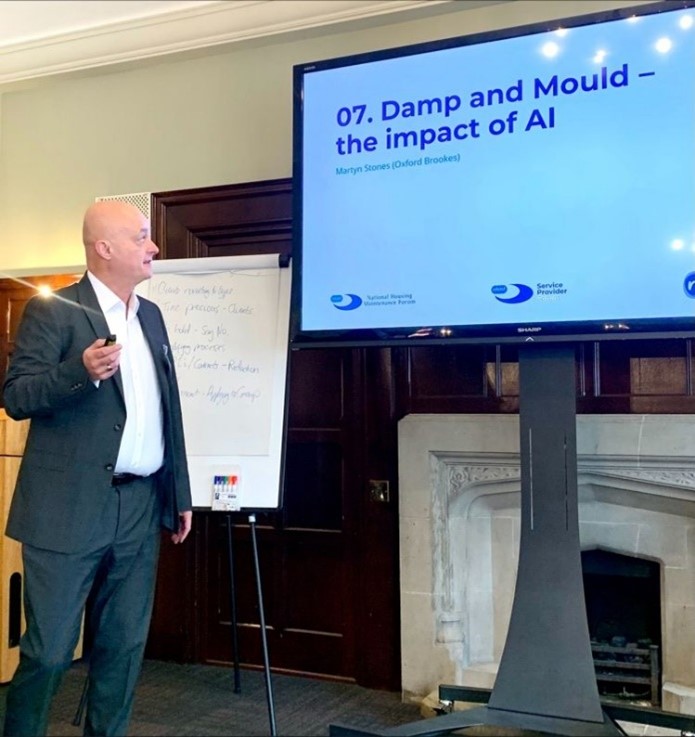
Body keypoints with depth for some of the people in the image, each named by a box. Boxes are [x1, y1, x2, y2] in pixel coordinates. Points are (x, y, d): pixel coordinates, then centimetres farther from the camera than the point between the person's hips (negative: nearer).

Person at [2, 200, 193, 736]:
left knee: (124, 647, 12)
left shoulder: (151, 315, 14)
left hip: (141, 508, 6)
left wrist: (180, 494, 15)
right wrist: (82, 370, -28)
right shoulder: (52, 310, -5)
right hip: (69, 508, -6)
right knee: (48, 649, 3)